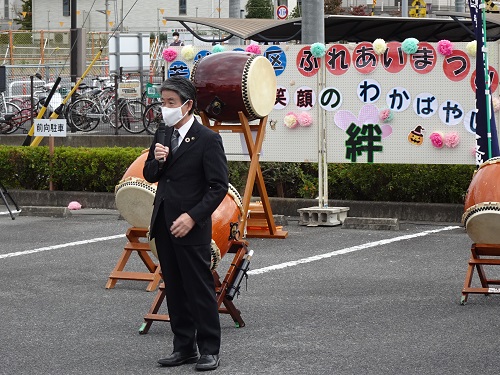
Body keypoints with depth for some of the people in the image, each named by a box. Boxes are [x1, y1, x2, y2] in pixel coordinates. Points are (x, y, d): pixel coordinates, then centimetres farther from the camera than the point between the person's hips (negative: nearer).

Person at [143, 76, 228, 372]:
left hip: (191, 227, -7)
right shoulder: (162, 136, 11)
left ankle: (209, 350, 6)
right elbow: (149, 176, 17)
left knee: (201, 290, -2)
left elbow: (219, 186, -13)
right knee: (175, 290, 11)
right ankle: (184, 347, 19)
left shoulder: (208, 139, -11)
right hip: (163, 225, 7)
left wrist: (192, 217, -20)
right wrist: (156, 160, -6)